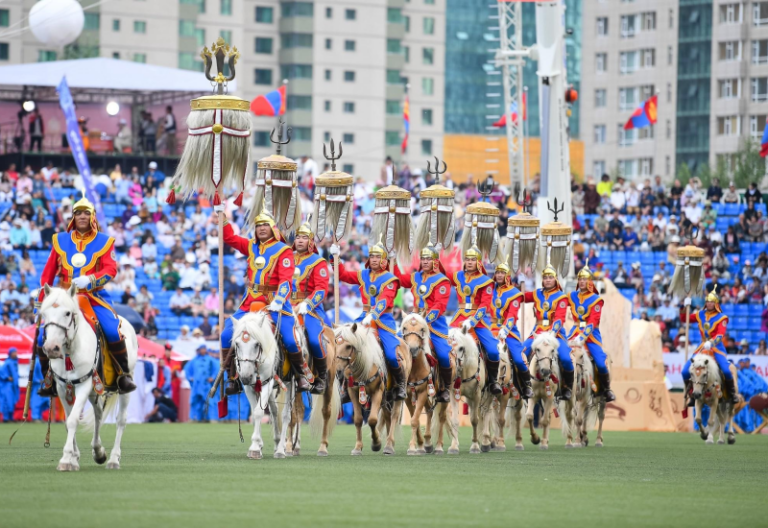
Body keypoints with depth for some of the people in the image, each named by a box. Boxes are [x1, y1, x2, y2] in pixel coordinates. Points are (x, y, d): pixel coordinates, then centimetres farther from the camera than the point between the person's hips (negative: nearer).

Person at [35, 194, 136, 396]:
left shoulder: (104, 242, 4)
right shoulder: (60, 241, 11)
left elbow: (111, 270, -9)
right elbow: (48, 274, 13)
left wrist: (89, 280, -27)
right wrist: (40, 302, 8)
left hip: (94, 296, -2)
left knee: (113, 332, -26)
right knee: (44, 338, -12)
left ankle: (124, 376, -10)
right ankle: (49, 379, 9)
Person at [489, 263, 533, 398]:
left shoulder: (514, 293, -1)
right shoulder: (490, 290, 12)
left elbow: (512, 315, -12)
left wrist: (504, 330, -25)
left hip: (509, 330, -3)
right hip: (491, 329, 3)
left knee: (518, 359, -12)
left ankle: (527, 385, 6)